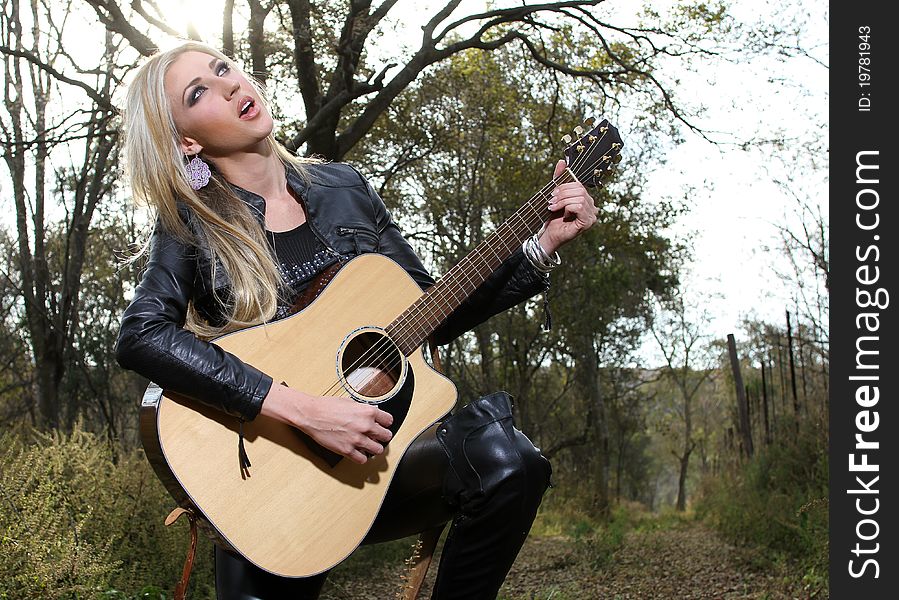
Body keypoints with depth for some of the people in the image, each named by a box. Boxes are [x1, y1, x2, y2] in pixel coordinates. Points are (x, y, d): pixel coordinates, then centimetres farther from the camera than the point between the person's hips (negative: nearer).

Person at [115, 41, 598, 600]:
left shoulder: (343, 187, 7)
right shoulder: (194, 225, -3)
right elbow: (140, 335, -22)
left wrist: (545, 245, 2)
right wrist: (302, 409, -30)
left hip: (377, 443, 2)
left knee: (504, 457, -25)